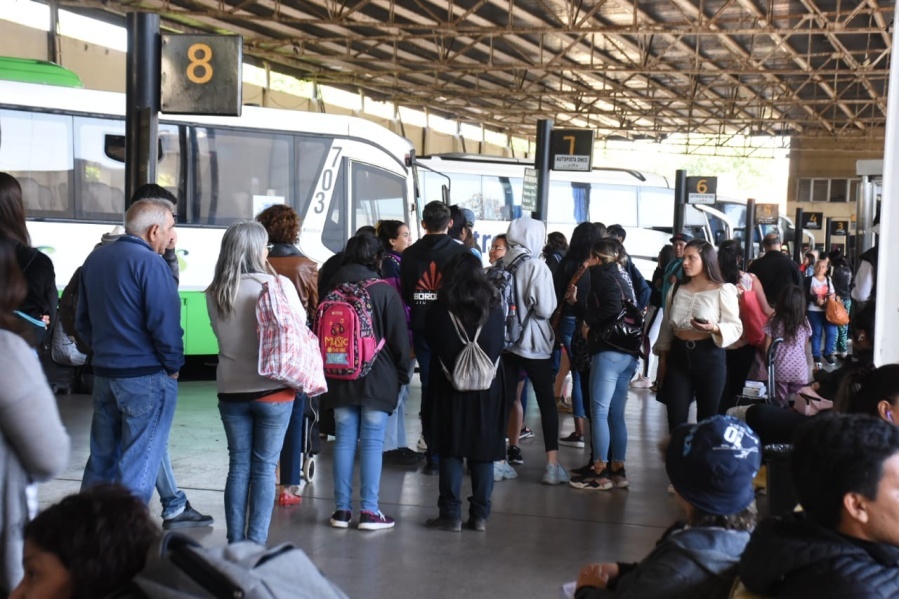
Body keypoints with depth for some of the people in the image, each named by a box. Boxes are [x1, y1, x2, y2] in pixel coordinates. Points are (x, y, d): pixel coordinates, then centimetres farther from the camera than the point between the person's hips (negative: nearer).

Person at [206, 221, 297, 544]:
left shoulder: (215, 294, 0)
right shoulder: (279, 285, -12)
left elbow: (221, 336, 9)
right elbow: (300, 327, -3)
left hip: (231, 390, 3)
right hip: (273, 388, -3)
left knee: (238, 465, 11)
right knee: (264, 467, 4)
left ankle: (235, 542, 13)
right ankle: (256, 542, 5)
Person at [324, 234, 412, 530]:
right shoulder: (384, 291, -7)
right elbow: (399, 338, -5)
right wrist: (403, 373, 7)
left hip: (339, 379, 4)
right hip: (378, 378, -4)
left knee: (344, 440, 8)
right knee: (372, 442, -1)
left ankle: (342, 509, 9)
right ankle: (369, 510, -1)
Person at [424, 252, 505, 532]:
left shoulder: (440, 309, -7)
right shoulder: (495, 308, 0)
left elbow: (431, 342, 5)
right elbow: (501, 344, 10)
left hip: (450, 388, -2)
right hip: (488, 390, 2)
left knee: (450, 451, 5)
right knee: (483, 453, 7)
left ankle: (450, 514, 4)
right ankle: (480, 514, 10)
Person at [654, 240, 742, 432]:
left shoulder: (723, 290, -5)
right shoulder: (676, 290, 9)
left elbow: (736, 327, -8)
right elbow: (666, 326, 14)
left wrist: (714, 328, -26)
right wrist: (662, 357, 11)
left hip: (709, 356, -4)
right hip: (679, 354, 4)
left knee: (708, 416, 5)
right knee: (675, 417, 2)